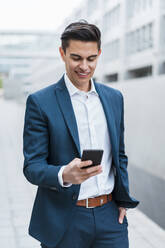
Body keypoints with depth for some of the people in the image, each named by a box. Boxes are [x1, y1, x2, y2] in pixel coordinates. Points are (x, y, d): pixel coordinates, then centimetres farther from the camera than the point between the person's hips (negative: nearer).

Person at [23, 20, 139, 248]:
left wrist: (122, 200, 6)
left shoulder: (114, 98, 8)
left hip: (110, 215, 4)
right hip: (63, 222, -3)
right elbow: (32, 166, -8)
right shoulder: (40, 102, -6)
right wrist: (63, 175, -27)